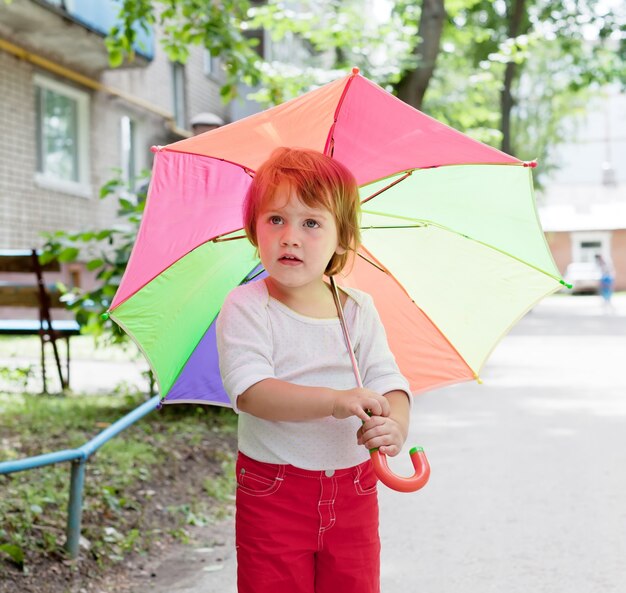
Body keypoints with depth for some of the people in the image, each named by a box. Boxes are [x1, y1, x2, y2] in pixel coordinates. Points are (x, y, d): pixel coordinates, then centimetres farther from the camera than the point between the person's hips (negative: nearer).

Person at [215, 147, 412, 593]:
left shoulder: (359, 310, 2)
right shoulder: (246, 307, -10)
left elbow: (390, 383, -4)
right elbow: (250, 390, -22)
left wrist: (394, 425, -27)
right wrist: (334, 401, -34)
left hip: (353, 493, 4)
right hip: (274, 496, -3)